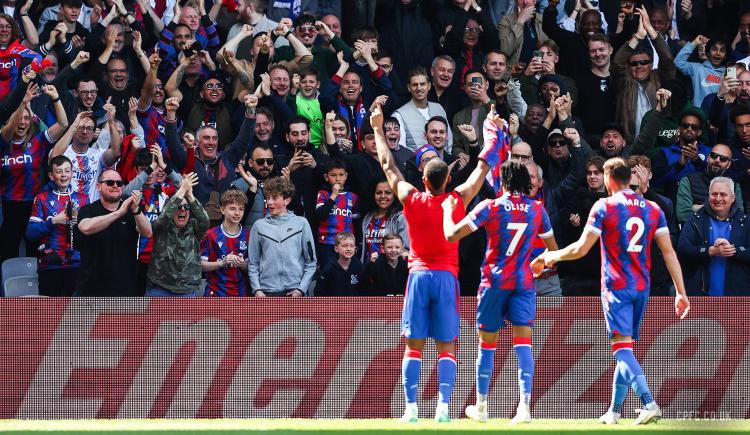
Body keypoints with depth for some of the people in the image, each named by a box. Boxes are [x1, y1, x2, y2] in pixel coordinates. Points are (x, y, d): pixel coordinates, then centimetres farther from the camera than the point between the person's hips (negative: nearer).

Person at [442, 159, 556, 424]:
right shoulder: (537, 209, 3)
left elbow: (451, 235, -10)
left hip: (494, 282, -1)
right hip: (524, 282, 1)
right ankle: (524, 406, -21)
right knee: (523, 342, -5)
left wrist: (448, 210, 7)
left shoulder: (491, 207, -7)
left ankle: (481, 407, 20)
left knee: (487, 344, 10)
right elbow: (552, 248, 15)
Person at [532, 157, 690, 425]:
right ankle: (614, 411, 19)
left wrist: (549, 257, 9)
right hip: (642, 287, 5)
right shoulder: (653, 209, 8)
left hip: (616, 286, -5)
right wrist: (681, 293, 5)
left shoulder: (604, 207, -5)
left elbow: (581, 249, -8)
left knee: (622, 347, -12)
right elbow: (669, 252, 4)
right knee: (625, 349, 14)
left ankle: (649, 404, -30)